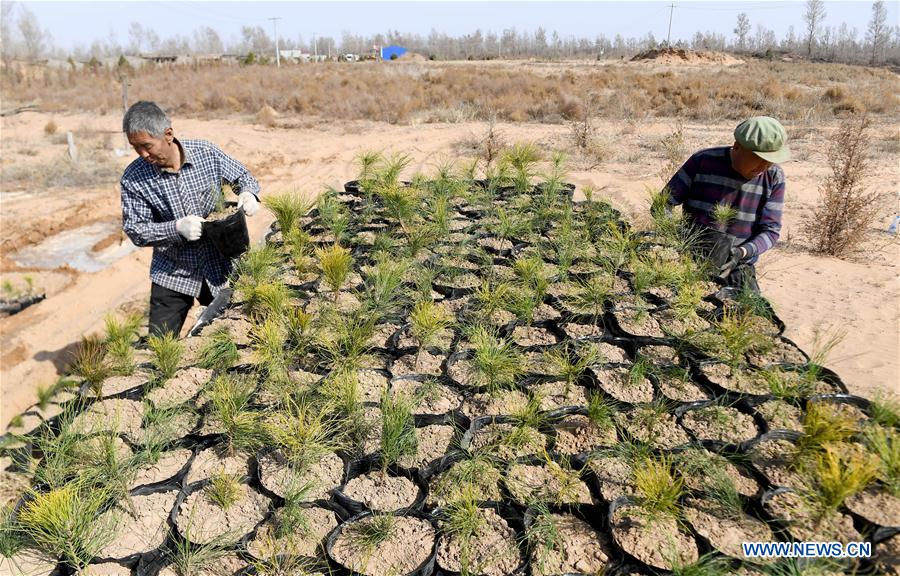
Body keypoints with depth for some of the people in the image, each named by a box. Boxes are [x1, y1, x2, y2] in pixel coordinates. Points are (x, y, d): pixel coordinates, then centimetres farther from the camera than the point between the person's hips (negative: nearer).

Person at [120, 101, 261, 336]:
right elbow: (135, 231, -11)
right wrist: (177, 228, -28)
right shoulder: (133, 178, -12)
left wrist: (248, 193, -18)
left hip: (219, 266, 1)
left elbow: (242, 176, 5)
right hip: (172, 274, -1)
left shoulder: (207, 153, -10)